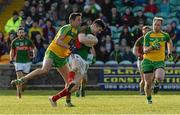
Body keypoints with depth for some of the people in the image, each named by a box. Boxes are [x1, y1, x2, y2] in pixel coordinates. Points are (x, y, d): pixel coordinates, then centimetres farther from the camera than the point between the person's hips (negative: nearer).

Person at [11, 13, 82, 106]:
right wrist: (69, 47, -34)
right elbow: (58, 41, -26)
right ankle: (21, 80, -25)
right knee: (45, 70, -32)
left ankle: (68, 101, 13)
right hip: (52, 52, -8)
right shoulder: (66, 28, -13)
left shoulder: (76, 31, 12)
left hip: (62, 58, 8)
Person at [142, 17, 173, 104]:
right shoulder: (148, 35, -6)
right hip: (148, 61, 0)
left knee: (159, 78, -28)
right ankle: (149, 99, 27)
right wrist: (152, 47, -27)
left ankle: (156, 83, 10)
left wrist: (169, 53, 21)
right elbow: (145, 51, -10)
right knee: (148, 83, -1)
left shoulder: (165, 35, -1)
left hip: (159, 61, 0)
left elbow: (169, 42, 24)